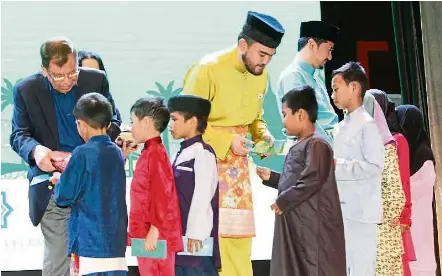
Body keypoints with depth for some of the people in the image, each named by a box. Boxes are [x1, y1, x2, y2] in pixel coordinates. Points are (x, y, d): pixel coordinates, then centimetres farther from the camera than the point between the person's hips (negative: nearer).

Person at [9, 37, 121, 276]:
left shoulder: (97, 80, -1)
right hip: (52, 184, -1)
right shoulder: (26, 90, -4)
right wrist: (35, 150, -25)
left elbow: (113, 122, 8)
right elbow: (18, 135, -1)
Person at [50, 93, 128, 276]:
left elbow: (64, 196, -9)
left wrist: (59, 181, 12)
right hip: (116, 241, 6)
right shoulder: (117, 153, 10)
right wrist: (67, 177, 22)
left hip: (91, 242, -6)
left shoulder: (83, 154, -11)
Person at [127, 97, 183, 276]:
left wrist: (155, 230, -22)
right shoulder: (149, 153, 16)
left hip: (155, 239, -10)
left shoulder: (155, 153, -14)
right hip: (145, 237, 10)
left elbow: (163, 194, -21)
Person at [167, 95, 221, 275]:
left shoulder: (203, 153, -10)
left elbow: (203, 196, -16)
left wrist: (195, 233, -19)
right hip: (179, 237, 9)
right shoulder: (182, 153, 16)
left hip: (197, 241, -9)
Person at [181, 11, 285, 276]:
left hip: (237, 162, 7)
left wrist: (263, 134, -4)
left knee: (239, 232, 8)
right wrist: (226, 141, -20)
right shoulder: (209, 69, -18)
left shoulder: (261, 74, 3)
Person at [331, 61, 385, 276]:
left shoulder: (367, 124, -8)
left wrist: (337, 166, -15)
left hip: (360, 211, -9)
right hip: (341, 210, 9)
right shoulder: (340, 128, 17)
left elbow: (375, 166, -17)